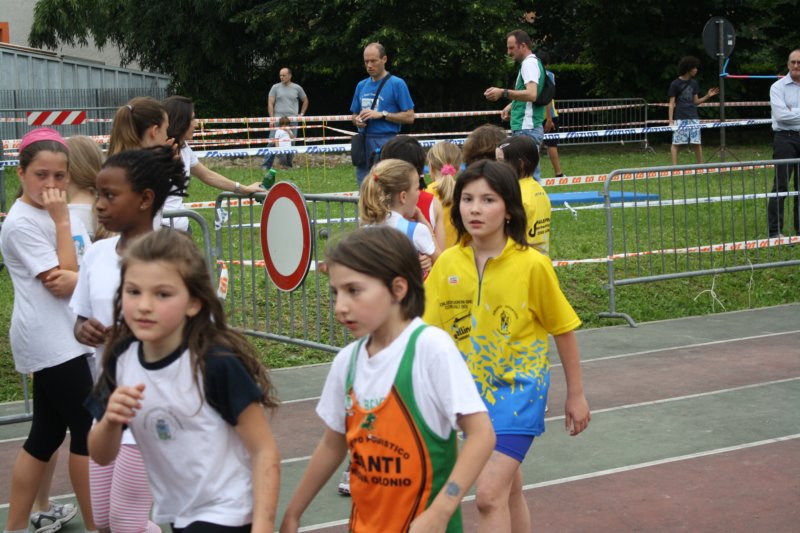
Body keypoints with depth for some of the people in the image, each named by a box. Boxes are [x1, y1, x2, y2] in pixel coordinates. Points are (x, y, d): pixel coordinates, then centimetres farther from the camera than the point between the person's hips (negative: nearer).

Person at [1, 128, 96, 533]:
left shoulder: (58, 212, 11)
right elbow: (63, 281, -18)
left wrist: (78, 277, -12)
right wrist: (61, 220, -17)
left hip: (65, 338, 8)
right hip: (50, 342, -8)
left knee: (46, 434, 12)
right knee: (88, 429, -2)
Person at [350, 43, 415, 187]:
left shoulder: (397, 84, -3)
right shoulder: (361, 86, 15)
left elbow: (409, 117, -6)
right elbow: (354, 115, 24)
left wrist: (382, 114, -14)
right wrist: (357, 120, 0)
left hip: (386, 142, -6)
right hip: (363, 142, 6)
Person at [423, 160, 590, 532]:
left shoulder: (532, 264, -14)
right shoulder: (448, 264, -4)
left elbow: (563, 329, -3)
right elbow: (431, 331, 2)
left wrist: (576, 395, 4)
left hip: (519, 388, -4)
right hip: (472, 388, 5)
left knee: (489, 495, -16)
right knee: (509, 490, 18)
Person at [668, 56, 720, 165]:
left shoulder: (694, 83, 13)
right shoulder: (675, 84, -3)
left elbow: (695, 101, 17)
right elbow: (672, 104, -2)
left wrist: (707, 96, 4)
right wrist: (671, 121, -7)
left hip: (693, 118, 5)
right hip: (680, 119, -5)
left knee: (697, 143, 4)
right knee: (676, 143, -4)